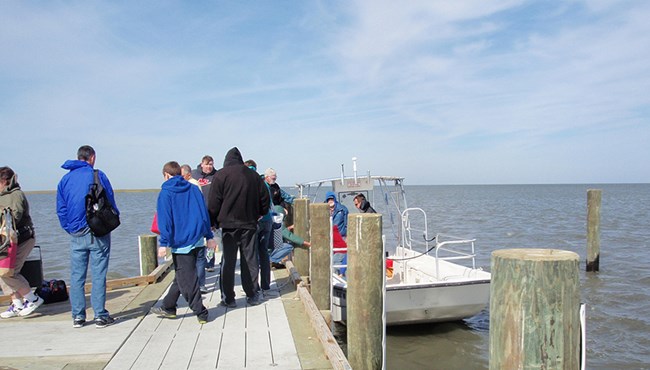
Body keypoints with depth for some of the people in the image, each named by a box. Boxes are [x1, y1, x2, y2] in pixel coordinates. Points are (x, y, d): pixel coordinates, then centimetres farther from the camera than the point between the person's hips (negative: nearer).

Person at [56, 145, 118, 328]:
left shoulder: (65, 179, 9)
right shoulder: (98, 175, -5)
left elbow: (60, 209, 10)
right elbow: (110, 203, -3)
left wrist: (69, 228, 14)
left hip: (76, 235, 4)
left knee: (76, 276, 9)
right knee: (98, 275, 0)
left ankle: (78, 316, 12)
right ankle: (100, 315, 3)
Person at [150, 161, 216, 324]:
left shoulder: (165, 193, -4)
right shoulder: (194, 189, 10)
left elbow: (165, 219, -11)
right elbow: (204, 213, 9)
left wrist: (164, 243, -11)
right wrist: (209, 236, 12)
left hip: (181, 242, -6)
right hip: (197, 239, 6)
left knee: (187, 279, 1)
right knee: (182, 276, 17)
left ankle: (200, 312, 3)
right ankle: (168, 307, 30)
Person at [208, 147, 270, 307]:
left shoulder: (220, 175, -2)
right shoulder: (253, 175, 8)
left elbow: (213, 203, -5)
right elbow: (265, 198, 12)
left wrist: (214, 222, 6)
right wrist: (260, 214, 25)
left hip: (229, 224, -3)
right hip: (249, 224, 3)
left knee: (228, 261, 3)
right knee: (250, 260, 9)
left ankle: (228, 298, 6)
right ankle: (253, 295, 15)